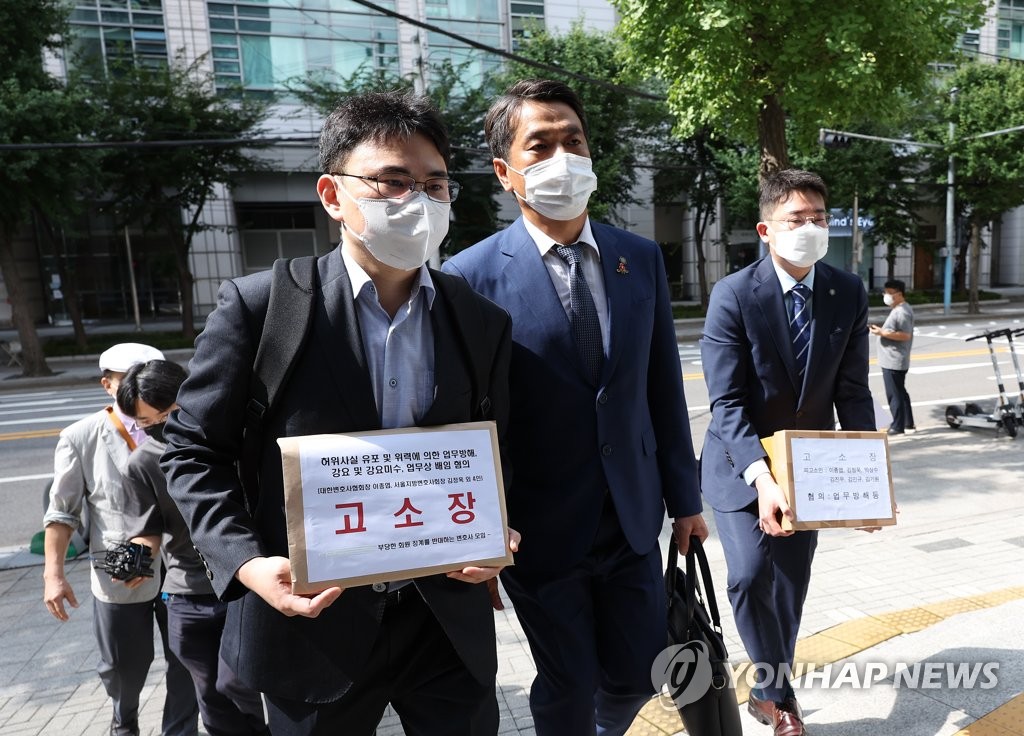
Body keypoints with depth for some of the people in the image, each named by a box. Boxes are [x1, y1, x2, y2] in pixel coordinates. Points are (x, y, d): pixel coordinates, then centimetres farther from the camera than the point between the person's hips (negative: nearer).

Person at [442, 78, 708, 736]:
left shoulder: (641, 258, 1)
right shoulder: (472, 276, -13)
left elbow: (664, 387, 6)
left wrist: (684, 496, 9)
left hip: (633, 518, 4)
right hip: (541, 529, -4)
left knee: (638, 675, 17)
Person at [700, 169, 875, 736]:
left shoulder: (849, 294, -5)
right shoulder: (733, 295, -18)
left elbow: (852, 391, -3)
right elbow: (726, 402, -22)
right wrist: (761, 475, -33)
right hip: (741, 463, -3)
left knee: (791, 586, 11)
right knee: (751, 574, -16)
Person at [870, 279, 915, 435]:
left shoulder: (902, 312, -17)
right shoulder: (899, 309, 16)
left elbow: (905, 335, -24)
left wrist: (882, 332, -22)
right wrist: (882, 330, 12)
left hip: (893, 361, -11)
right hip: (893, 360, 11)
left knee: (894, 394, -3)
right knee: (900, 392, 19)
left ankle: (897, 426, 4)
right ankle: (908, 422, 28)